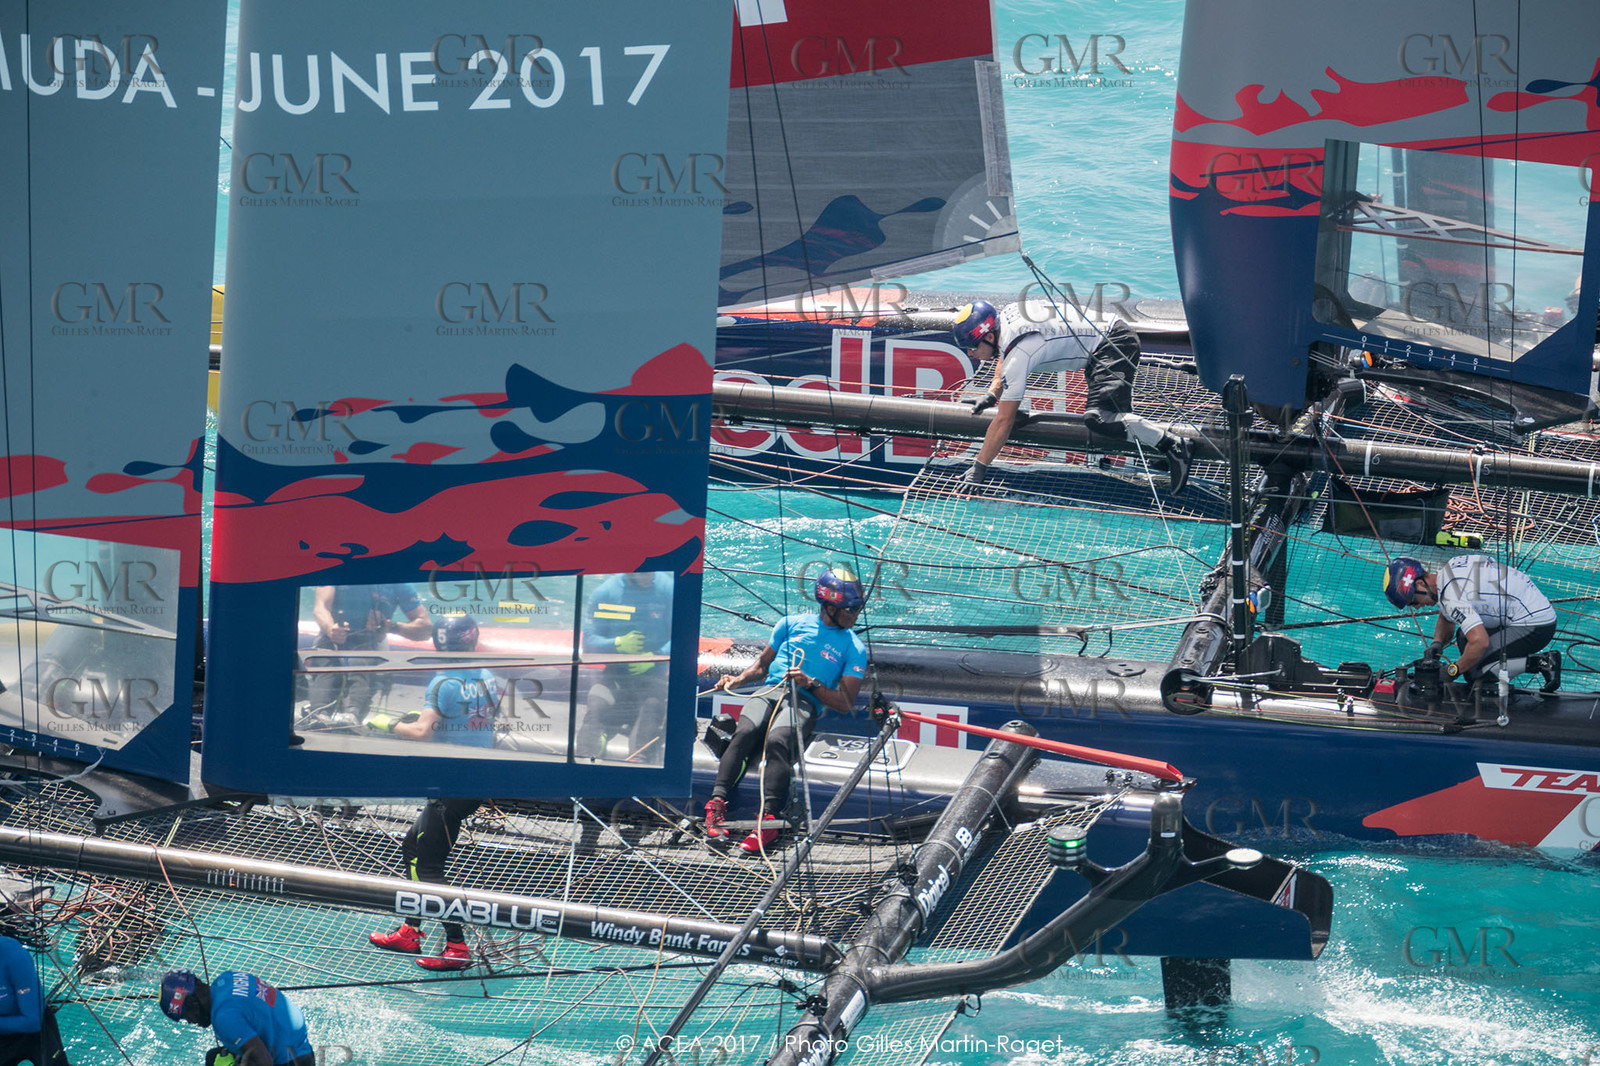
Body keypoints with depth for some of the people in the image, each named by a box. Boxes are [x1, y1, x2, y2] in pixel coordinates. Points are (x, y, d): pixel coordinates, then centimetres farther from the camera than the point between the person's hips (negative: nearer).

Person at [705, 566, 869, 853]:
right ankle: (717, 802, -41)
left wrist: (811, 683, -7)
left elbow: (845, 704, 6)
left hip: (805, 703, -2)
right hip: (770, 691, 2)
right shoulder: (793, 623, 18)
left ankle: (768, 819, -47)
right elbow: (762, 664, 27)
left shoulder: (854, 648, 11)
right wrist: (738, 679, 7)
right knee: (745, 732, -32)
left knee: (777, 739, -36)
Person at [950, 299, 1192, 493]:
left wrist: (978, 467, -20)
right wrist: (992, 393, 11)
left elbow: (1004, 421, -24)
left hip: (1115, 343, -10)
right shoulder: (1002, 317, -1)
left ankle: (1170, 444, -22)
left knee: (1098, 420, -26)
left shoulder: (1018, 355, -26)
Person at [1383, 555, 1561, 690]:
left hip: (1534, 626, -10)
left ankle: (1542, 663, -12)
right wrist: (1437, 642, 10)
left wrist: (1453, 670, -15)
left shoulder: (1452, 597, -21)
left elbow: (1480, 642, -30)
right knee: (1464, 637, 19)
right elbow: (1446, 618, 29)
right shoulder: (1451, 566, 11)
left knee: (1472, 671, -12)